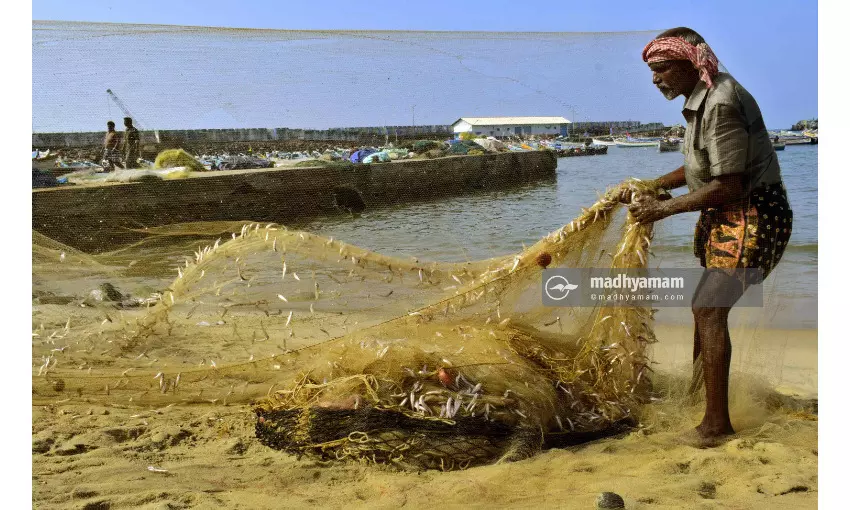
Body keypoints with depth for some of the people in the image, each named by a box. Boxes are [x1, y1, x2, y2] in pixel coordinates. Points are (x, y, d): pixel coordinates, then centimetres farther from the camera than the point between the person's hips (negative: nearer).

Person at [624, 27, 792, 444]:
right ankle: (696, 391, 32)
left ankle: (716, 424, -4)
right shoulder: (702, 98, 8)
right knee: (705, 306, 17)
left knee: (709, 310, -11)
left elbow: (728, 186, -25)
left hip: (750, 219, -10)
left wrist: (663, 209, -18)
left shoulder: (720, 104, -23)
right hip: (725, 219, 10)